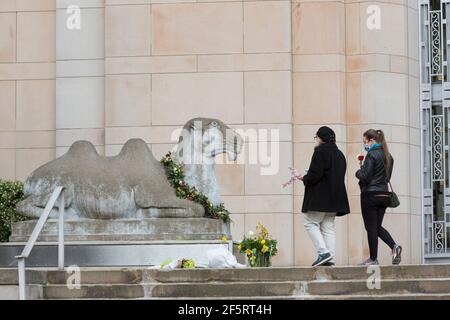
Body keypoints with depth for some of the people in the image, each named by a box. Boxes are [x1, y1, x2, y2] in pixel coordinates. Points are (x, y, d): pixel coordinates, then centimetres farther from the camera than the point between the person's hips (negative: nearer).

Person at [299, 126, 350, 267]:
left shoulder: (320, 151, -10)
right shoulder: (339, 154, 16)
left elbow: (315, 174, -20)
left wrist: (304, 178, -1)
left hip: (320, 196, -8)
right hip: (335, 197, 8)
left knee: (310, 223, -2)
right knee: (328, 226, 9)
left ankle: (323, 252, -15)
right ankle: (330, 258, 2)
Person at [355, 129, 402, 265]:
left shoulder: (372, 155, -14)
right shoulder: (388, 156, 11)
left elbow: (365, 176, -17)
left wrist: (358, 172, 4)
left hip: (370, 194, -8)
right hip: (384, 194, 8)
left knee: (371, 228, 1)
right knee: (377, 226, 16)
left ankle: (373, 258, 5)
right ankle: (394, 246, -5)